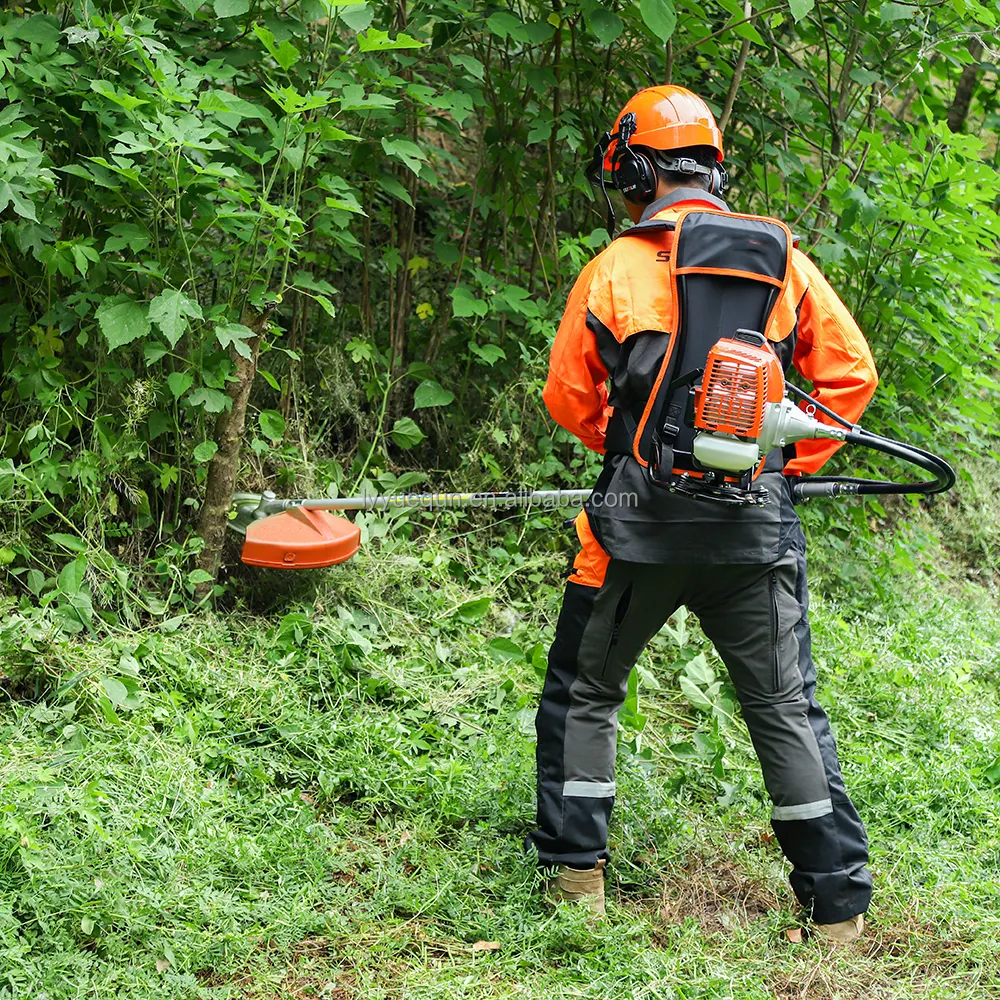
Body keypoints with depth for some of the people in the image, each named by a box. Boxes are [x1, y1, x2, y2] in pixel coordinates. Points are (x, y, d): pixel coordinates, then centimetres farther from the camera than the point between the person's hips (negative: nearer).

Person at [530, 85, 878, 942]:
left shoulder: (612, 271, -2)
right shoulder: (783, 261, 3)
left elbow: (569, 398, 6)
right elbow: (851, 374, 5)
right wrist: (794, 465, 13)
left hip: (642, 523, -2)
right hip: (757, 527, 2)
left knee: (584, 691, 17)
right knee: (787, 707, 11)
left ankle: (577, 873, 20)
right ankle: (839, 903, 13)